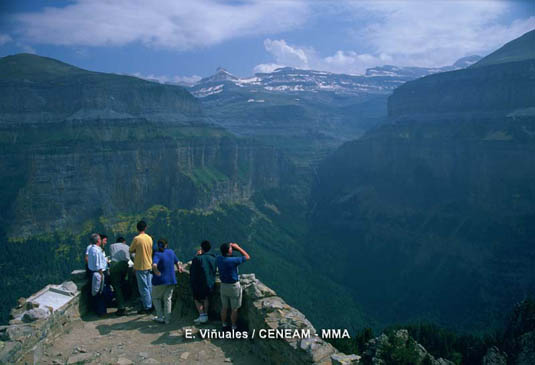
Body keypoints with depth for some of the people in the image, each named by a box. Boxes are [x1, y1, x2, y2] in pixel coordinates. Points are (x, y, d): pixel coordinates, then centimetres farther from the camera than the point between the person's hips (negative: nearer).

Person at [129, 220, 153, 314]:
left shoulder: (137, 238, -14)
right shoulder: (149, 238, 4)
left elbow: (131, 250, -4)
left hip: (140, 266, -6)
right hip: (149, 265, 6)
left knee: (143, 287, 0)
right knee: (149, 287, 13)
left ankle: (146, 307, 5)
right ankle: (150, 305, 20)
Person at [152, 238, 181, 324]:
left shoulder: (157, 254, -16)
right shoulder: (171, 252, 1)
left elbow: (154, 265, -34)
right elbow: (176, 262, 18)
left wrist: (157, 273, -16)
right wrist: (178, 267, 39)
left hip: (160, 281, -4)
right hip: (171, 280, 4)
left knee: (156, 298, 17)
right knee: (167, 299, 15)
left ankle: (160, 317, 13)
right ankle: (167, 319, 16)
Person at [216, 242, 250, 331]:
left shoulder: (218, 259, -10)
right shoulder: (233, 260, -26)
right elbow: (247, 257, -13)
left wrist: (229, 246, 7)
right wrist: (238, 247, -9)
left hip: (223, 286, 6)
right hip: (234, 286, -5)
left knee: (224, 307, 21)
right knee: (234, 309, 12)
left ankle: (224, 325, 36)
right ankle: (233, 327, 25)